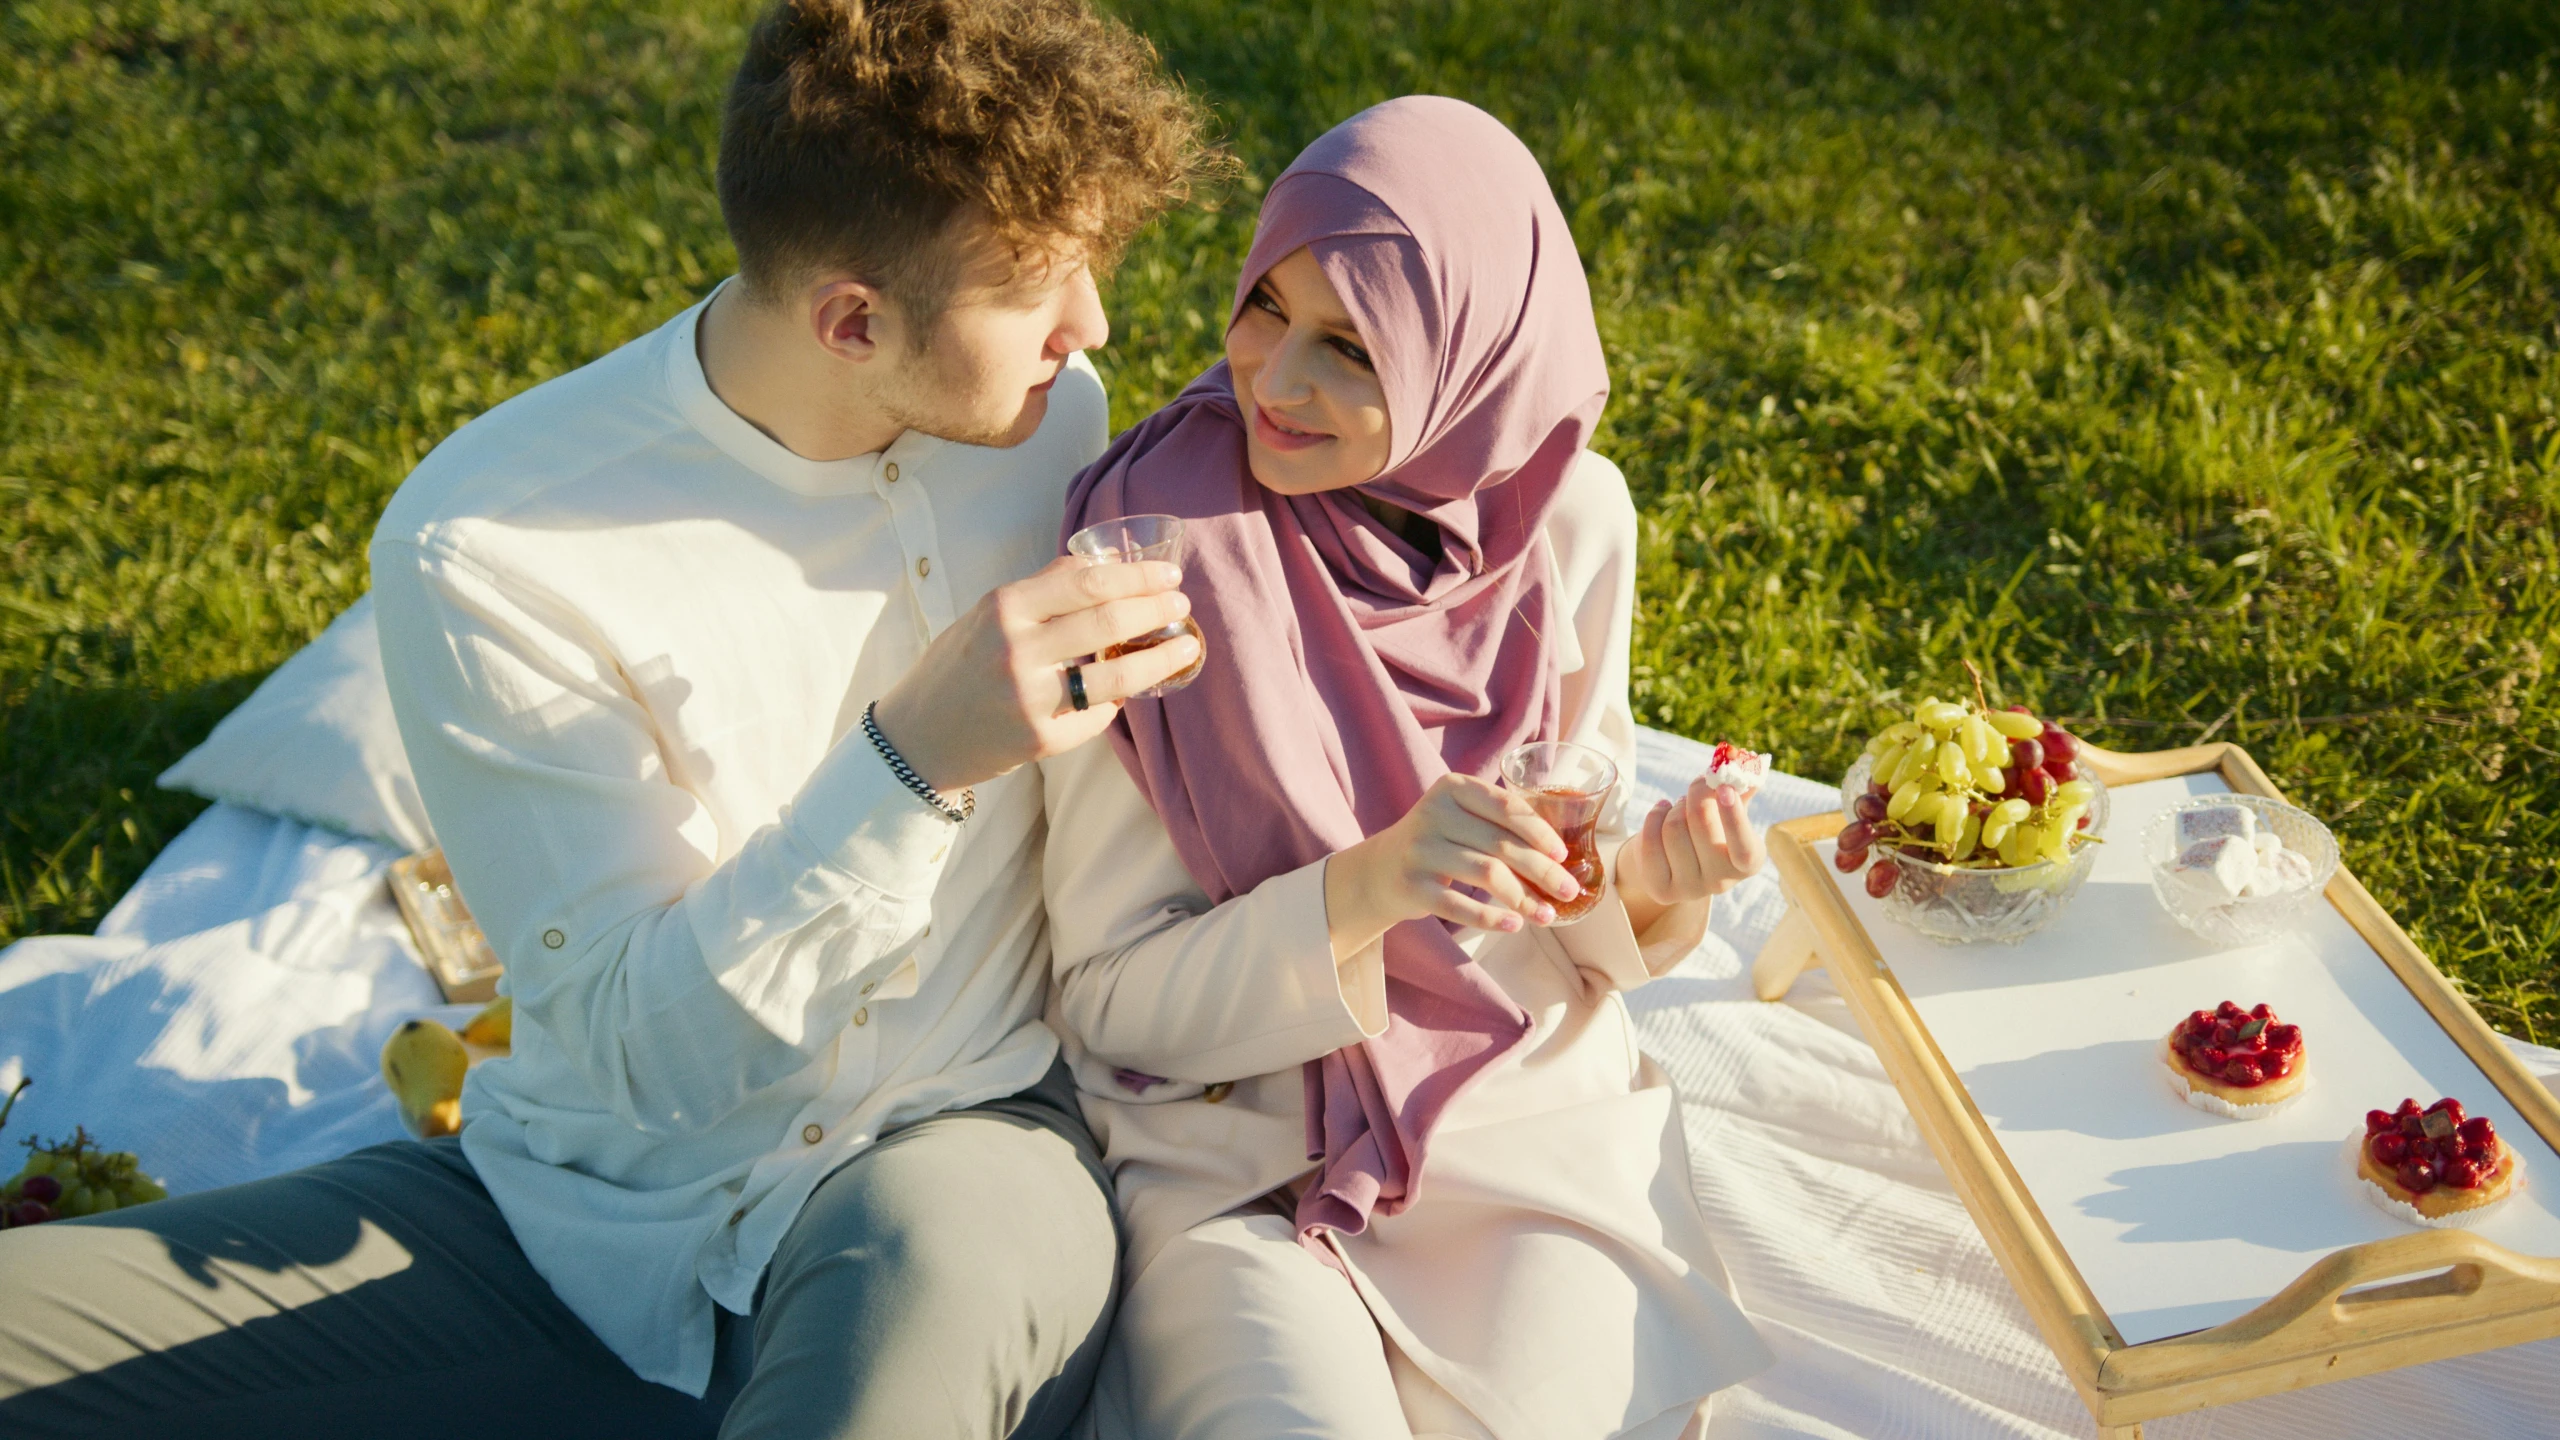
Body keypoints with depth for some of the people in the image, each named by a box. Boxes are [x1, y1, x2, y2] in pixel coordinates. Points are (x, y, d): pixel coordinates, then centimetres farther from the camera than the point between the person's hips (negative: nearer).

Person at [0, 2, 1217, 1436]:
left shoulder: (1048, 410, -1)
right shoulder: (485, 551, -17)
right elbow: (643, 1051, -18)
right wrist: (914, 762, -30)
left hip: (958, 1167, 0)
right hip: (590, 1217, 1)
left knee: (931, 1248, -39)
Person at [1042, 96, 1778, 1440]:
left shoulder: (1568, 519, -5)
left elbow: (1551, 900, 7)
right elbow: (1111, 1000, -12)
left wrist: (1647, 887, -15)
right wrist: (1366, 888, -27)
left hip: (1531, 1114, 3)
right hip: (1228, 1156, -2)